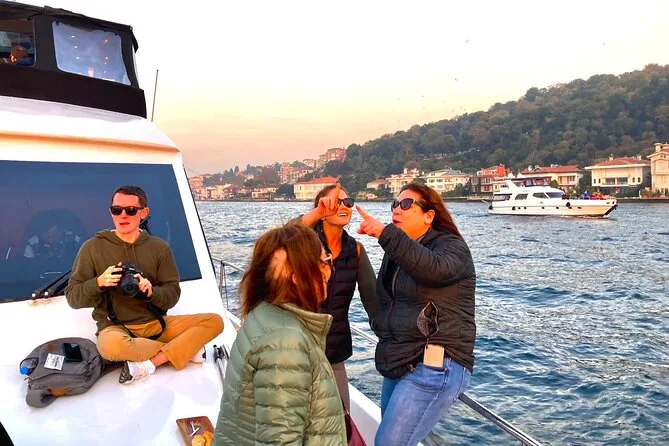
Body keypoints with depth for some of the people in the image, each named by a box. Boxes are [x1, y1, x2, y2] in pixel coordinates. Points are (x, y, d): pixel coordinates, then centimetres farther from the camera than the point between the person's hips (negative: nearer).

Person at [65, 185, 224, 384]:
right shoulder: (93, 247, -1)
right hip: (115, 327, -2)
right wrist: (98, 283, -20)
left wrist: (151, 291, -20)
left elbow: (173, 295, 2)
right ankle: (186, 348, -17)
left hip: (155, 323, 3)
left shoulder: (159, 247, 4)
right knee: (111, 345, -40)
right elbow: (72, 297, 0)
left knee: (214, 321, -17)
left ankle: (148, 364, -22)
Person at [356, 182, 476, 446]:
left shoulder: (451, 246, -5)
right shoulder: (397, 252, 17)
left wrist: (385, 233, -34)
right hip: (399, 365, 8)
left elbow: (434, 269, -30)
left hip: (434, 367, -8)